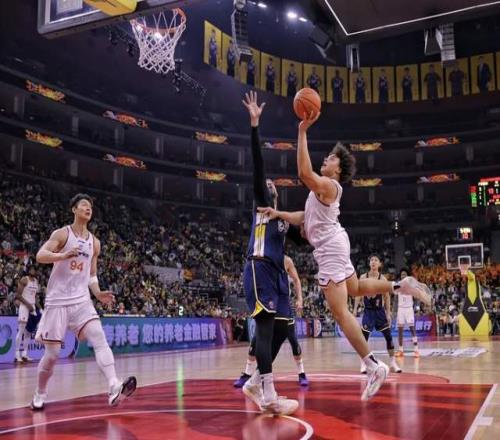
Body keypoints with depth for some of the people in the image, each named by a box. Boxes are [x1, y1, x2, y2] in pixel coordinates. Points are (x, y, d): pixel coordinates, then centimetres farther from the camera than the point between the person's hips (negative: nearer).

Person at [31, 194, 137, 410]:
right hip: (58, 301, -4)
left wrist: (99, 294, 2)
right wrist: (64, 255, -33)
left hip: (82, 300, 4)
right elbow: (40, 256, -16)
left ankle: (114, 388, -30)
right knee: (52, 354, 1)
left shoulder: (94, 242, 13)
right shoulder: (62, 234, -2)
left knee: (100, 339, -18)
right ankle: (39, 395, 24)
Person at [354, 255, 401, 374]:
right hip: (368, 311, -1)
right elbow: (358, 294, 2)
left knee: (388, 336, 1)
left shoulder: (382, 278, -4)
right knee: (364, 336, -8)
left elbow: (387, 297, 1)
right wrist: (355, 309, -6)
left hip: (380, 311, 1)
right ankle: (363, 363, 1)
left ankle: (393, 363, 13)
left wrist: (388, 313, -2)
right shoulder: (363, 277, -3)